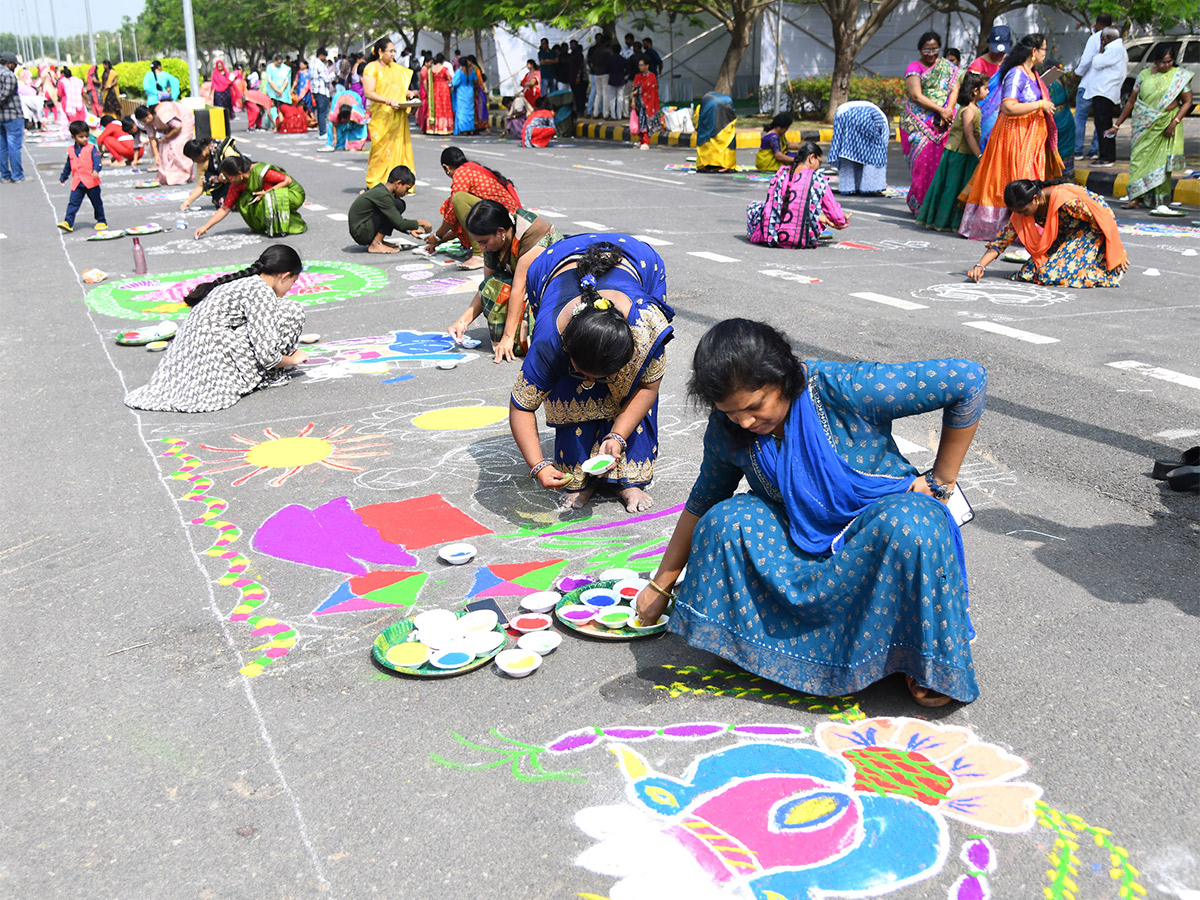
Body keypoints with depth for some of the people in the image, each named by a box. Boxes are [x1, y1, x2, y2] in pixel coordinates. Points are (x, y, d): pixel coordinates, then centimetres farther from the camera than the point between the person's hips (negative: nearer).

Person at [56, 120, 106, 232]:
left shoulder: (91, 148, -4)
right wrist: (63, 178, 31)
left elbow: (97, 161, -16)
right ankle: (68, 222, -6)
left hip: (91, 182, -3)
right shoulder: (71, 150, 9)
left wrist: (96, 170, -36)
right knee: (73, 203, -4)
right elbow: (68, 166, 22)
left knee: (97, 203, 9)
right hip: (77, 183, 3)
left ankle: (101, 221, 23)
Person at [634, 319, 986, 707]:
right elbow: (702, 503, 6)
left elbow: (968, 379, -23)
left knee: (910, 525, -38)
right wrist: (661, 585, 9)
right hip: (802, 541, 3)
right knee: (725, 522, -24)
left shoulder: (846, 390, -27)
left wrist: (940, 481, -16)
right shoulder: (727, 429, -10)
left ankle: (928, 659, -14)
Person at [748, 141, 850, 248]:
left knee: (754, 206, 30)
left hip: (773, 239, 2)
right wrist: (843, 219, 24)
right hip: (803, 242, -2)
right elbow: (836, 215, -3)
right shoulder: (818, 179, -6)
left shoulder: (782, 172, 4)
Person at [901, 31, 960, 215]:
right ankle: (920, 205, -5)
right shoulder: (914, 67, 4)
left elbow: (955, 89, 7)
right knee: (924, 160, -12)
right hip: (919, 122, -3)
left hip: (943, 124, 3)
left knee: (942, 161, -8)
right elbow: (916, 96, -7)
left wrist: (948, 112, -11)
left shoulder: (948, 66, 16)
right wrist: (940, 110, -13)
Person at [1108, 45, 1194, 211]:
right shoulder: (1144, 75, 5)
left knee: (1162, 161, 0)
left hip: (1165, 126, -2)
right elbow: (1131, 101, 10)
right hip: (1144, 125, 2)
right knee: (1139, 158, -5)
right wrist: (1117, 124, 9)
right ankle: (1136, 197, -5)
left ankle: (1160, 200, 6)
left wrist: (1175, 122, -13)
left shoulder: (1180, 75, 0)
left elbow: (1187, 102, 0)